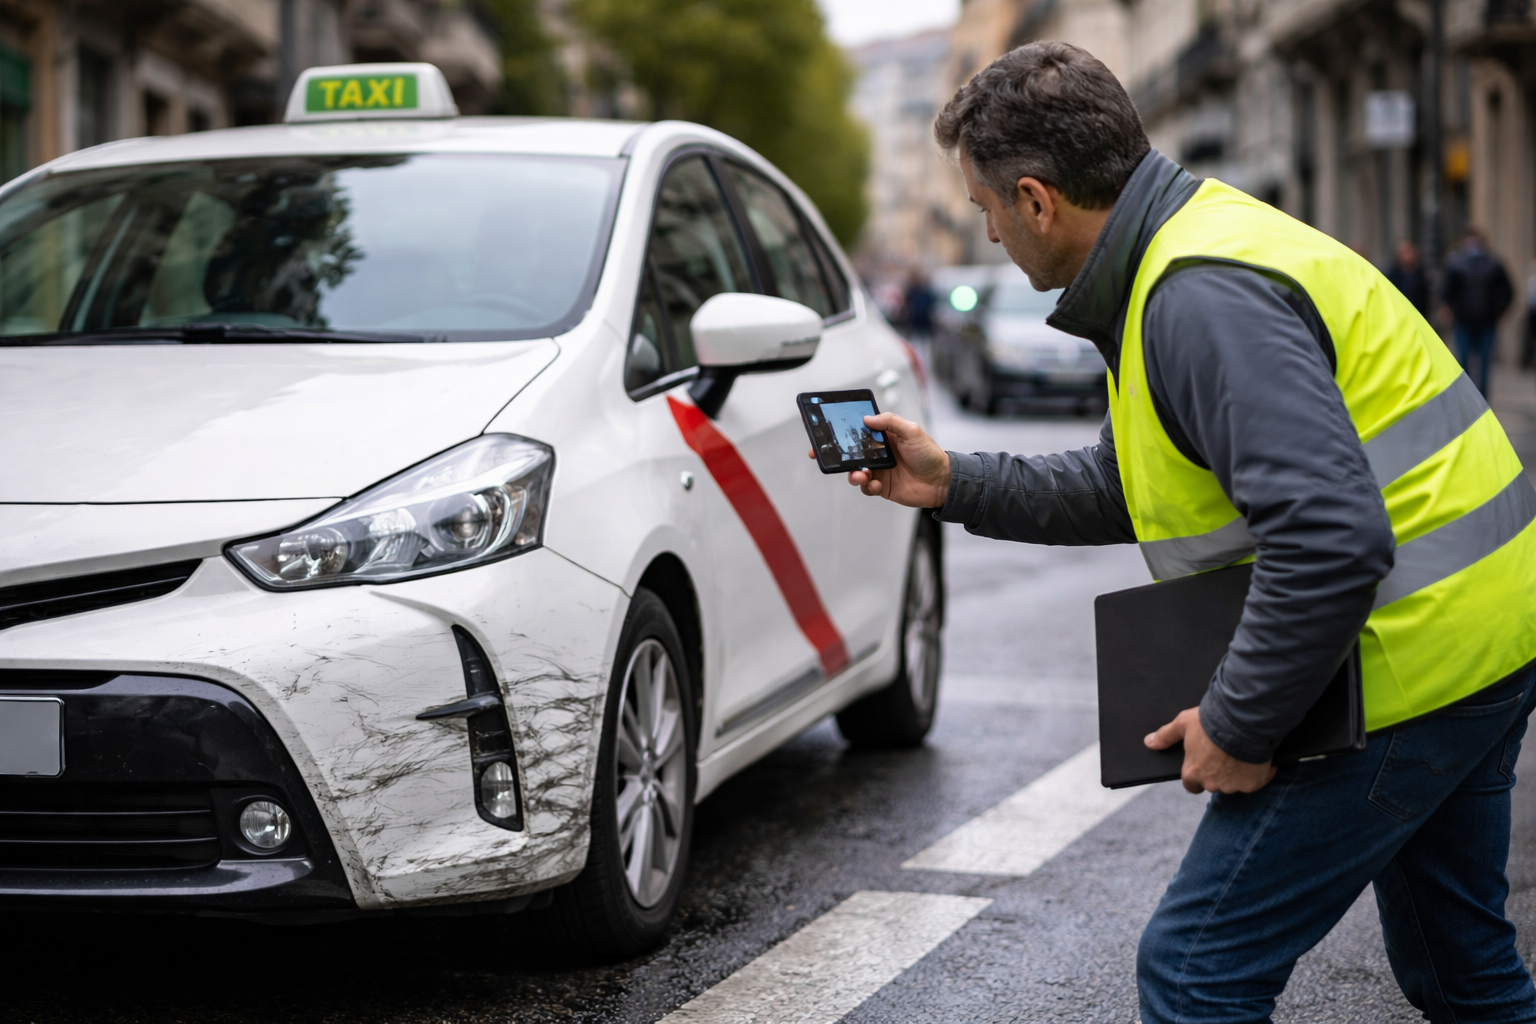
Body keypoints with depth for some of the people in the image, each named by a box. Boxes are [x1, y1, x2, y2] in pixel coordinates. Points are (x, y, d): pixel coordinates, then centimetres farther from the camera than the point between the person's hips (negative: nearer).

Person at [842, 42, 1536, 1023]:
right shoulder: (1189, 245, 12)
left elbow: (1331, 542, -32)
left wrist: (1239, 728, -22)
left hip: (1408, 664, -11)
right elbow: (1126, 493, 22)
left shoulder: (1202, 298, -23)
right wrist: (954, 483, 15)